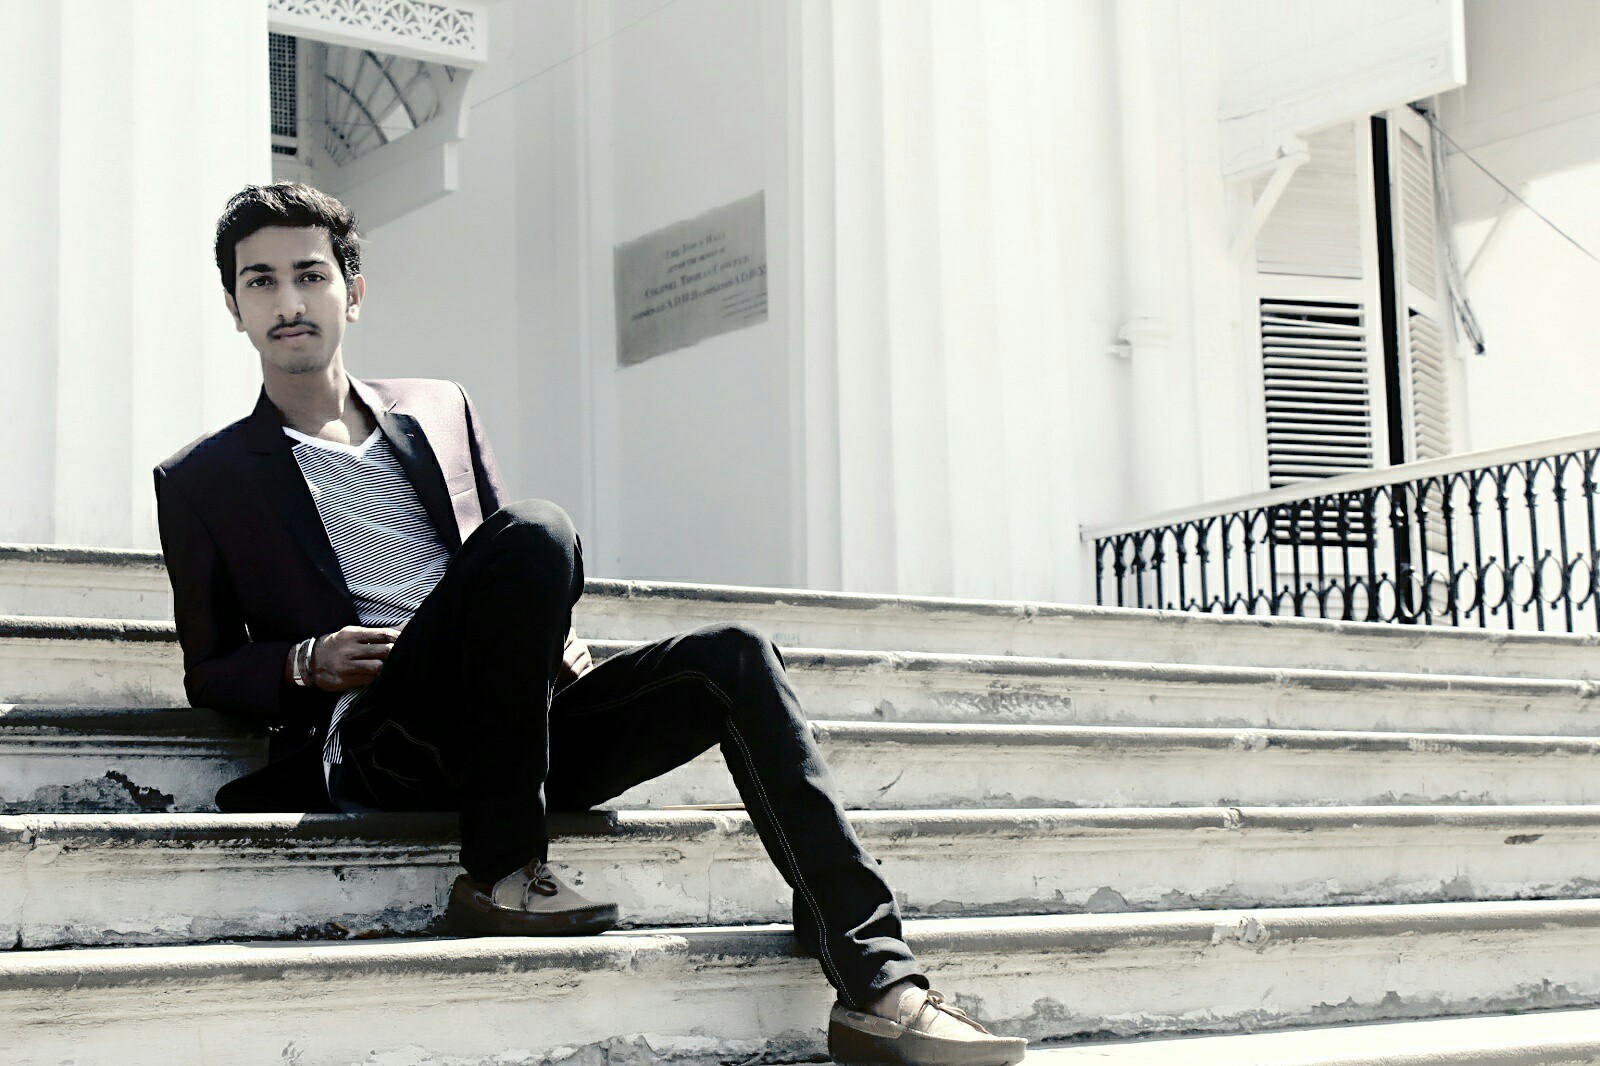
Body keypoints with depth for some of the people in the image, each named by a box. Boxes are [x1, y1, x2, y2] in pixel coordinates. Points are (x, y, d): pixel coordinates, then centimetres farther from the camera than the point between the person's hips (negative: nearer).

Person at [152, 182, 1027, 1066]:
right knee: (535, 535, -30)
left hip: (516, 732, 5)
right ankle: (500, 869, -24)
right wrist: (305, 662, -8)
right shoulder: (200, 481, 12)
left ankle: (878, 986, -24)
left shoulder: (440, 410, 22)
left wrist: (550, 634, 3)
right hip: (374, 743, -5)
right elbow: (207, 672, 13)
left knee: (734, 658, -18)